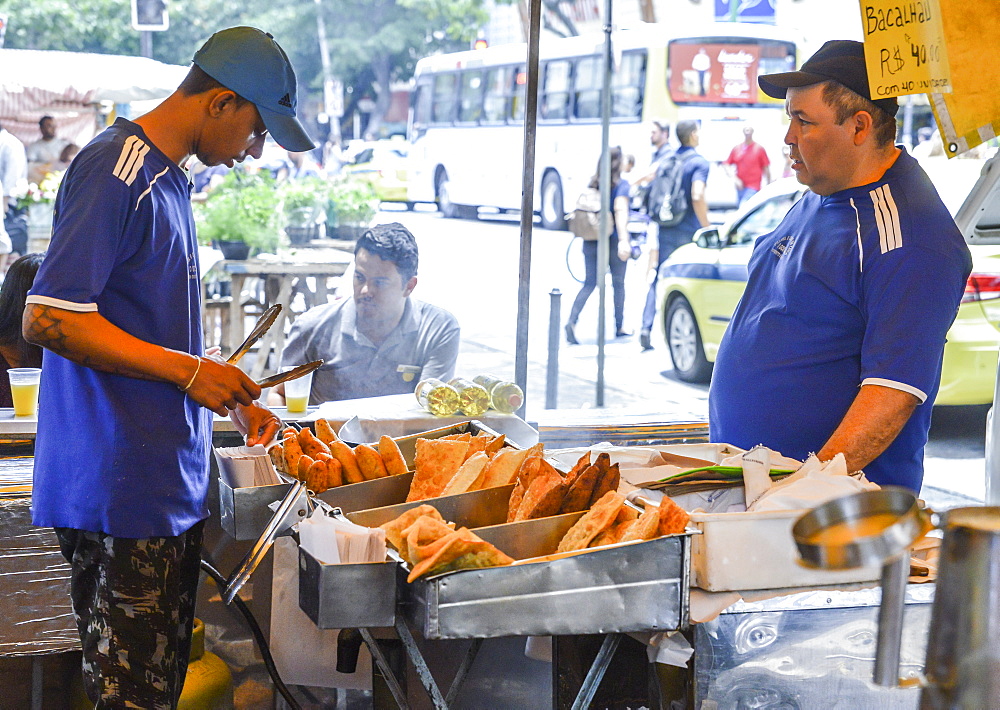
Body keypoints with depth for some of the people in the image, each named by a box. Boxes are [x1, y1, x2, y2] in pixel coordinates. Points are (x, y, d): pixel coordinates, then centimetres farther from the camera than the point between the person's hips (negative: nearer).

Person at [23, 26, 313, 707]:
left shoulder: (169, 178, 18)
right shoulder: (114, 171, -14)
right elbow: (49, 318, -21)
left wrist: (234, 398, 16)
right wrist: (191, 371, -17)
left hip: (170, 482, 10)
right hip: (119, 490, -10)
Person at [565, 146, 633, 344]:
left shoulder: (594, 183, 7)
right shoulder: (621, 184, -9)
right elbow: (620, 210, -22)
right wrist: (623, 240, -30)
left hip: (591, 243, 4)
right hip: (612, 240, -4)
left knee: (589, 283, 4)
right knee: (618, 283, 14)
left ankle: (572, 321, -18)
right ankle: (619, 327, 25)